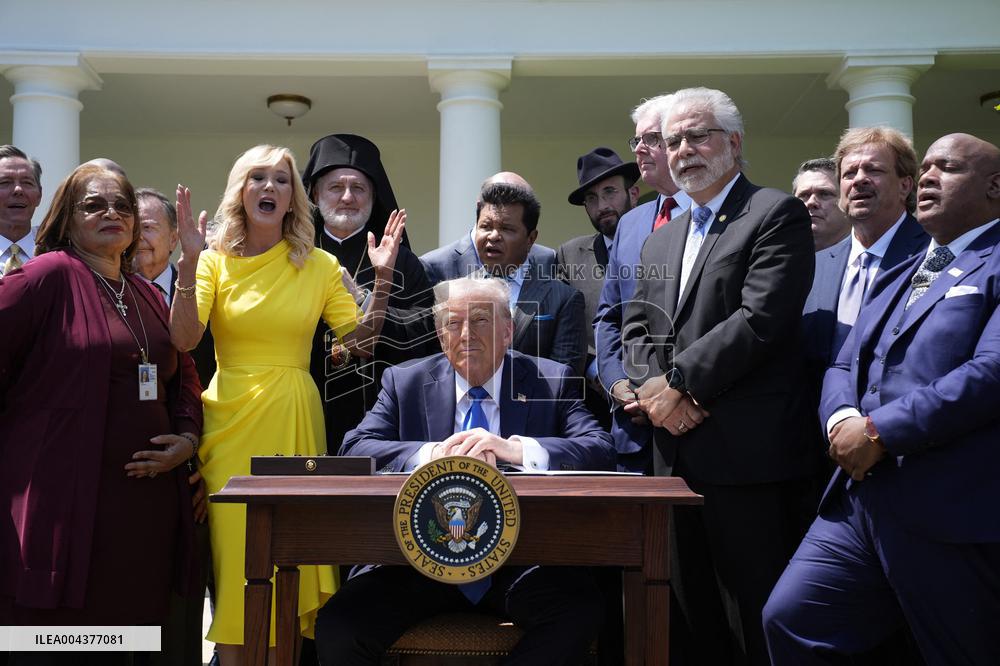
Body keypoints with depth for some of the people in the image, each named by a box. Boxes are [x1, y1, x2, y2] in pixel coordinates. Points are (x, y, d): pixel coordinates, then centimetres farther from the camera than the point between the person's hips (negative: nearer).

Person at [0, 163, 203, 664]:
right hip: (60, 498, -6)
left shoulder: (147, 296, 17)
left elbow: (183, 377, 22)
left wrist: (186, 439, 5)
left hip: (146, 498, 6)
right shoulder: (48, 275, -4)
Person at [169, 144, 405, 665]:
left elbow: (361, 342, 0)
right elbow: (183, 340, -11)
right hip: (233, 421, -1)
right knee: (234, 552, 1)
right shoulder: (216, 260, 3)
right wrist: (189, 263, -19)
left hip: (294, 418, 1)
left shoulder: (320, 265, 6)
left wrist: (382, 278, -8)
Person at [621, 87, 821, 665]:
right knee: (698, 617, 14)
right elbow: (636, 327, 15)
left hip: (748, 454, -7)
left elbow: (761, 319, -15)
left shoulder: (778, 215, -3)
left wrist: (680, 383, -13)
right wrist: (657, 390, -5)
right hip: (678, 453, 7)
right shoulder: (662, 238, 20)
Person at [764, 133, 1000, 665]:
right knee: (789, 620, 1)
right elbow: (844, 366, 20)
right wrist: (842, 418, -4)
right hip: (860, 501, 7)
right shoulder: (897, 277, 23)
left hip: (954, 514, -7)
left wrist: (879, 430, -17)